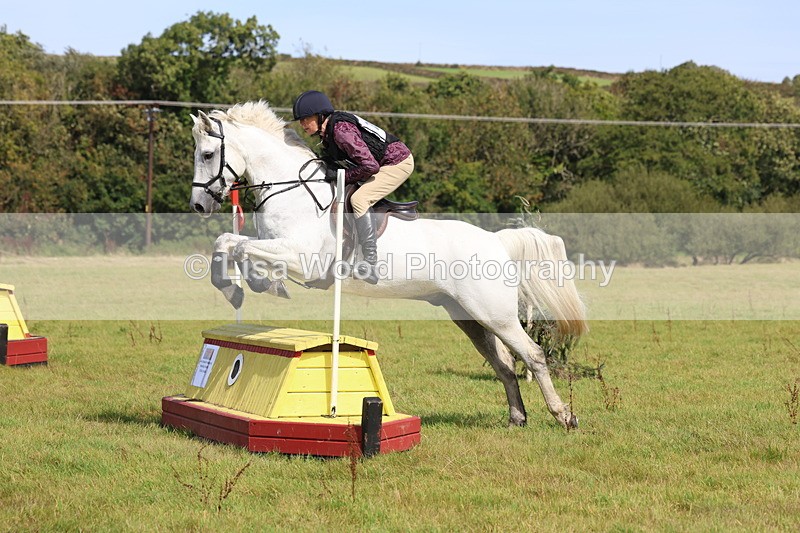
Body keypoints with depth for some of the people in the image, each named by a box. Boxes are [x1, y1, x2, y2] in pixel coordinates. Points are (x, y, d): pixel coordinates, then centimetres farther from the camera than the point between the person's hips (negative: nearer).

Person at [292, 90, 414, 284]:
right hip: (383, 163, 11)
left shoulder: (341, 130, -27)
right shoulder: (327, 132, 4)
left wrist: (342, 175, -19)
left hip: (398, 162, -11)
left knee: (359, 199, -25)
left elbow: (370, 166, -30)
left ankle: (370, 262, -28)